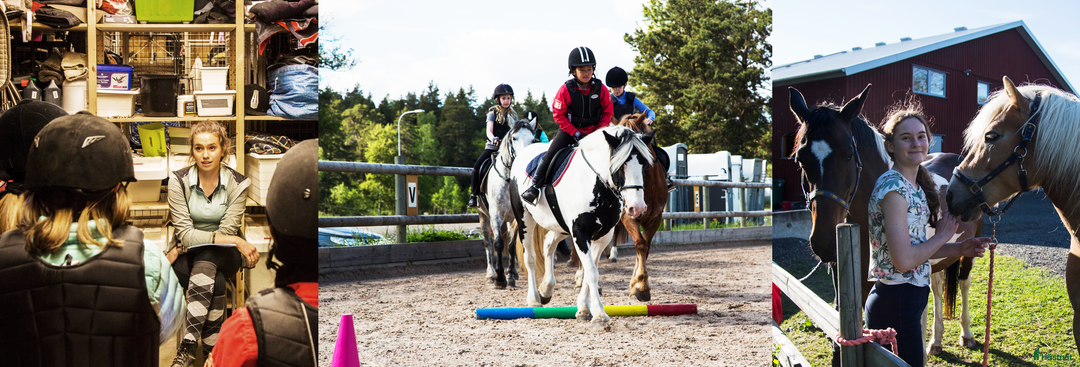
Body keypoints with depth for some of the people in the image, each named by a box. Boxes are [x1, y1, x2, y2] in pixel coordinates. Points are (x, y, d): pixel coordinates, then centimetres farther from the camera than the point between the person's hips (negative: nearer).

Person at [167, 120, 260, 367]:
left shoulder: (237, 183, -6)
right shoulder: (179, 180, -9)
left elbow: (226, 232, -11)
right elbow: (184, 233, -15)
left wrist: (181, 248, -18)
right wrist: (234, 241, -24)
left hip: (222, 254, 0)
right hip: (187, 254, 0)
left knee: (205, 260, -35)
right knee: (215, 282, -34)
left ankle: (187, 347, -38)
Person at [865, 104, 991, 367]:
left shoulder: (914, 186, 12)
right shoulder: (894, 188, -18)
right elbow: (903, 260, -23)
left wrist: (959, 249, 6)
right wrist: (942, 236, -9)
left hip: (910, 299, 10)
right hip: (895, 303, -10)